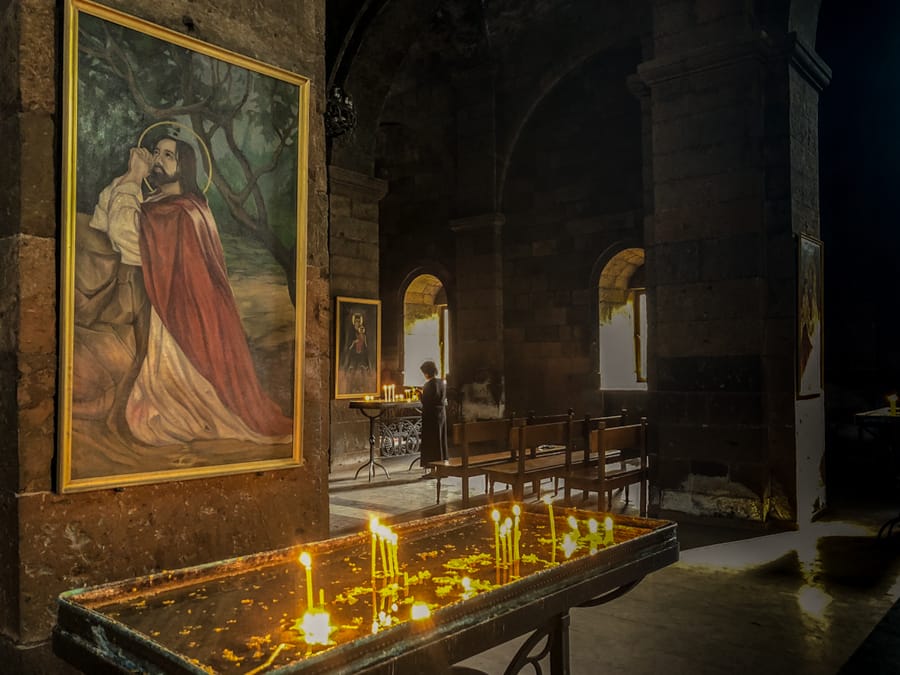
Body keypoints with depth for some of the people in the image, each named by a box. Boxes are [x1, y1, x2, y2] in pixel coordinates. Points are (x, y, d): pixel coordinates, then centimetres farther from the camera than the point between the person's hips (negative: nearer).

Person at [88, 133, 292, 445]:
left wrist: (133, 179, -16)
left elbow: (125, 233, -26)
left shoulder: (183, 211, -17)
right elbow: (101, 222, 3)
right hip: (161, 312, 8)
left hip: (182, 320, -8)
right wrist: (129, 177, -2)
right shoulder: (155, 205, 11)